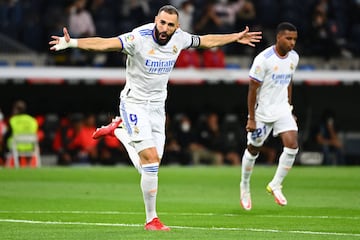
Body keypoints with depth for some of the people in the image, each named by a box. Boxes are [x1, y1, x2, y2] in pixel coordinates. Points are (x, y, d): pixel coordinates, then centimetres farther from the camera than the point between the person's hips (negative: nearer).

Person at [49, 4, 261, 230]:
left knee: (150, 167, 4)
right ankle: (152, 219, -2)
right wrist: (71, 42, -49)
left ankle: (119, 130, 30)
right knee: (150, 159, -15)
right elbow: (104, 43, -34)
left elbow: (206, 41, 16)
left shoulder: (179, 38, -4)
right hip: (135, 103, -6)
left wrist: (237, 37, 24)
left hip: (157, 106, 6)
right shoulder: (139, 38, -22)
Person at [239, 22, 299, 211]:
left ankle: (275, 185, 1)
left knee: (292, 145, -13)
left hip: (282, 109, 5)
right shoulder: (264, 59, -19)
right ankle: (244, 187, 30)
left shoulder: (294, 57, 2)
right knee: (253, 149, 9)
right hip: (262, 111, -5)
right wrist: (251, 118, -15)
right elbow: (253, 89, -15)